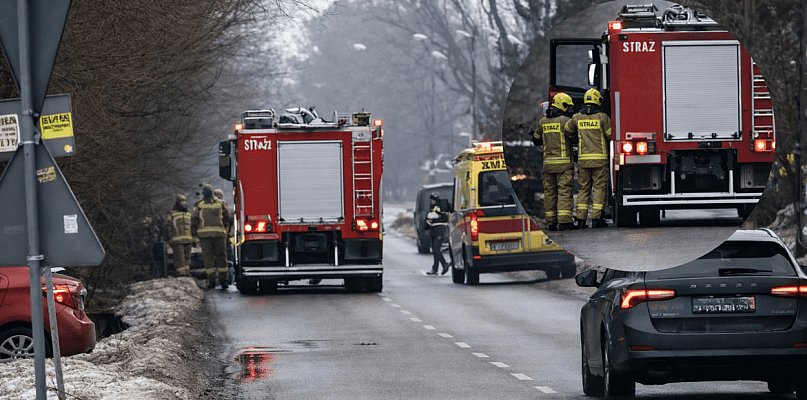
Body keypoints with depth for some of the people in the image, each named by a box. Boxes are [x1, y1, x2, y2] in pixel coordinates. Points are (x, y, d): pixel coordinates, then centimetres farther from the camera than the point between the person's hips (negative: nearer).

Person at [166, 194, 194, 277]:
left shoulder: (188, 214, 15)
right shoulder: (171, 214, -1)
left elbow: (191, 227, 18)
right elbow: (168, 228, -3)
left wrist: (193, 240, 13)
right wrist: (169, 240, -9)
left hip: (187, 240, 5)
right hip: (177, 240, -5)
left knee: (187, 257, 5)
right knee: (179, 258, -8)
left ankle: (186, 273, 10)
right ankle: (181, 274, -7)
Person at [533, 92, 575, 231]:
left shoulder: (543, 122, 10)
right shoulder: (565, 120, -9)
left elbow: (537, 140, 19)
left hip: (548, 162, 5)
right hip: (564, 162, -5)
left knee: (550, 192, 9)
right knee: (564, 192, -7)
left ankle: (551, 222, 8)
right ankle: (564, 221, -14)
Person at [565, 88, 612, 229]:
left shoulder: (577, 117, 4)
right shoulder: (602, 117, -5)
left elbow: (566, 130, 17)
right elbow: (612, 135, -3)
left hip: (583, 159, 3)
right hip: (600, 158, -3)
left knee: (583, 189, 8)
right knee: (599, 188, 1)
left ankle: (581, 220, 3)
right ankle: (596, 219, -6)